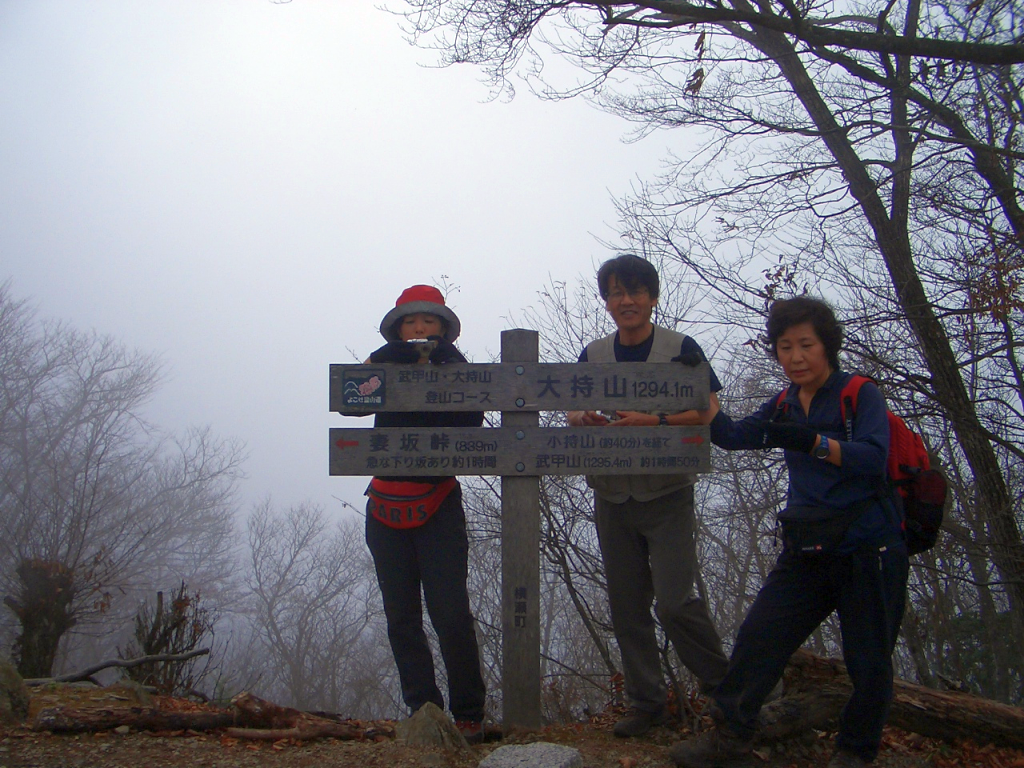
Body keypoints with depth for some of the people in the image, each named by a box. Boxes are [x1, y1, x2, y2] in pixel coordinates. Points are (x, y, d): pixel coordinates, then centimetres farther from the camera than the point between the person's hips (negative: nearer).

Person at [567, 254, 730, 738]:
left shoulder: (681, 349, -4)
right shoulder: (593, 356, 8)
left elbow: (708, 415, -10)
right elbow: (574, 413, 12)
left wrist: (652, 422, -23)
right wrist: (584, 419, -12)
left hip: (667, 496, -4)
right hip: (612, 498, 4)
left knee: (674, 602, -11)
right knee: (627, 608, 8)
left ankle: (723, 684, 14)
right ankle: (646, 702, 22)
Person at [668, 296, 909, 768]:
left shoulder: (862, 396, -7)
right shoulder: (784, 407, 12)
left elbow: (873, 458, -21)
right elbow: (732, 436, 7)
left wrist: (812, 442, -35)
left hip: (869, 551, -5)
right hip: (808, 551, 5)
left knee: (868, 662, 2)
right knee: (758, 636, -3)